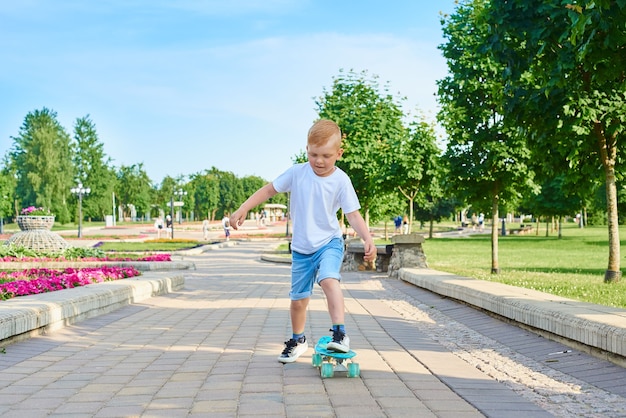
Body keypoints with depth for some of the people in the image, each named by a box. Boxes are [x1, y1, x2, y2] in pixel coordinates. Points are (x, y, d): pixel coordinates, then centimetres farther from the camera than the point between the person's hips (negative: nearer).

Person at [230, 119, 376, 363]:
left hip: (329, 242, -3)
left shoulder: (341, 180, -13)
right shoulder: (297, 173, -8)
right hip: (301, 247, 3)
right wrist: (243, 210, -7)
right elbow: (269, 189, 0)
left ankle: (340, 333, -30)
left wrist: (367, 239, -28)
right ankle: (298, 341, 34)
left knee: (329, 280, -32)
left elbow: (353, 215, -13)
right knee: (298, 299, 11)